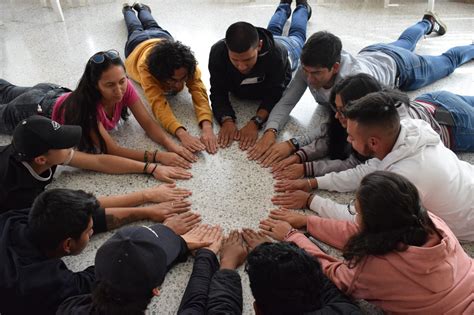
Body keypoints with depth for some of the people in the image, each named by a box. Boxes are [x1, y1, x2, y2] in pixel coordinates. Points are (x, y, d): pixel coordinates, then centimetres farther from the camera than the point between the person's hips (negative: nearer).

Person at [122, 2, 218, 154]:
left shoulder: (187, 66, -48)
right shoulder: (146, 68, -54)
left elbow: (199, 93, -56)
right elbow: (158, 104, -64)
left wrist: (207, 127, -75)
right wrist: (182, 134, -80)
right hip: (138, 44, -1)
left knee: (152, 26, 37)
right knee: (135, 29, 34)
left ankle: (141, 8, 64)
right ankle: (127, 9, 63)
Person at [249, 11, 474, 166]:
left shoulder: (354, 77, -53)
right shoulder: (311, 66, -38)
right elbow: (287, 102, -37)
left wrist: (293, 145, -65)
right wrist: (270, 131, -55)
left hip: (398, 66, -5)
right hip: (371, 54, 5)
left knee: (447, 62, 27)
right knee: (404, 43, 39)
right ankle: (428, 23, 69)